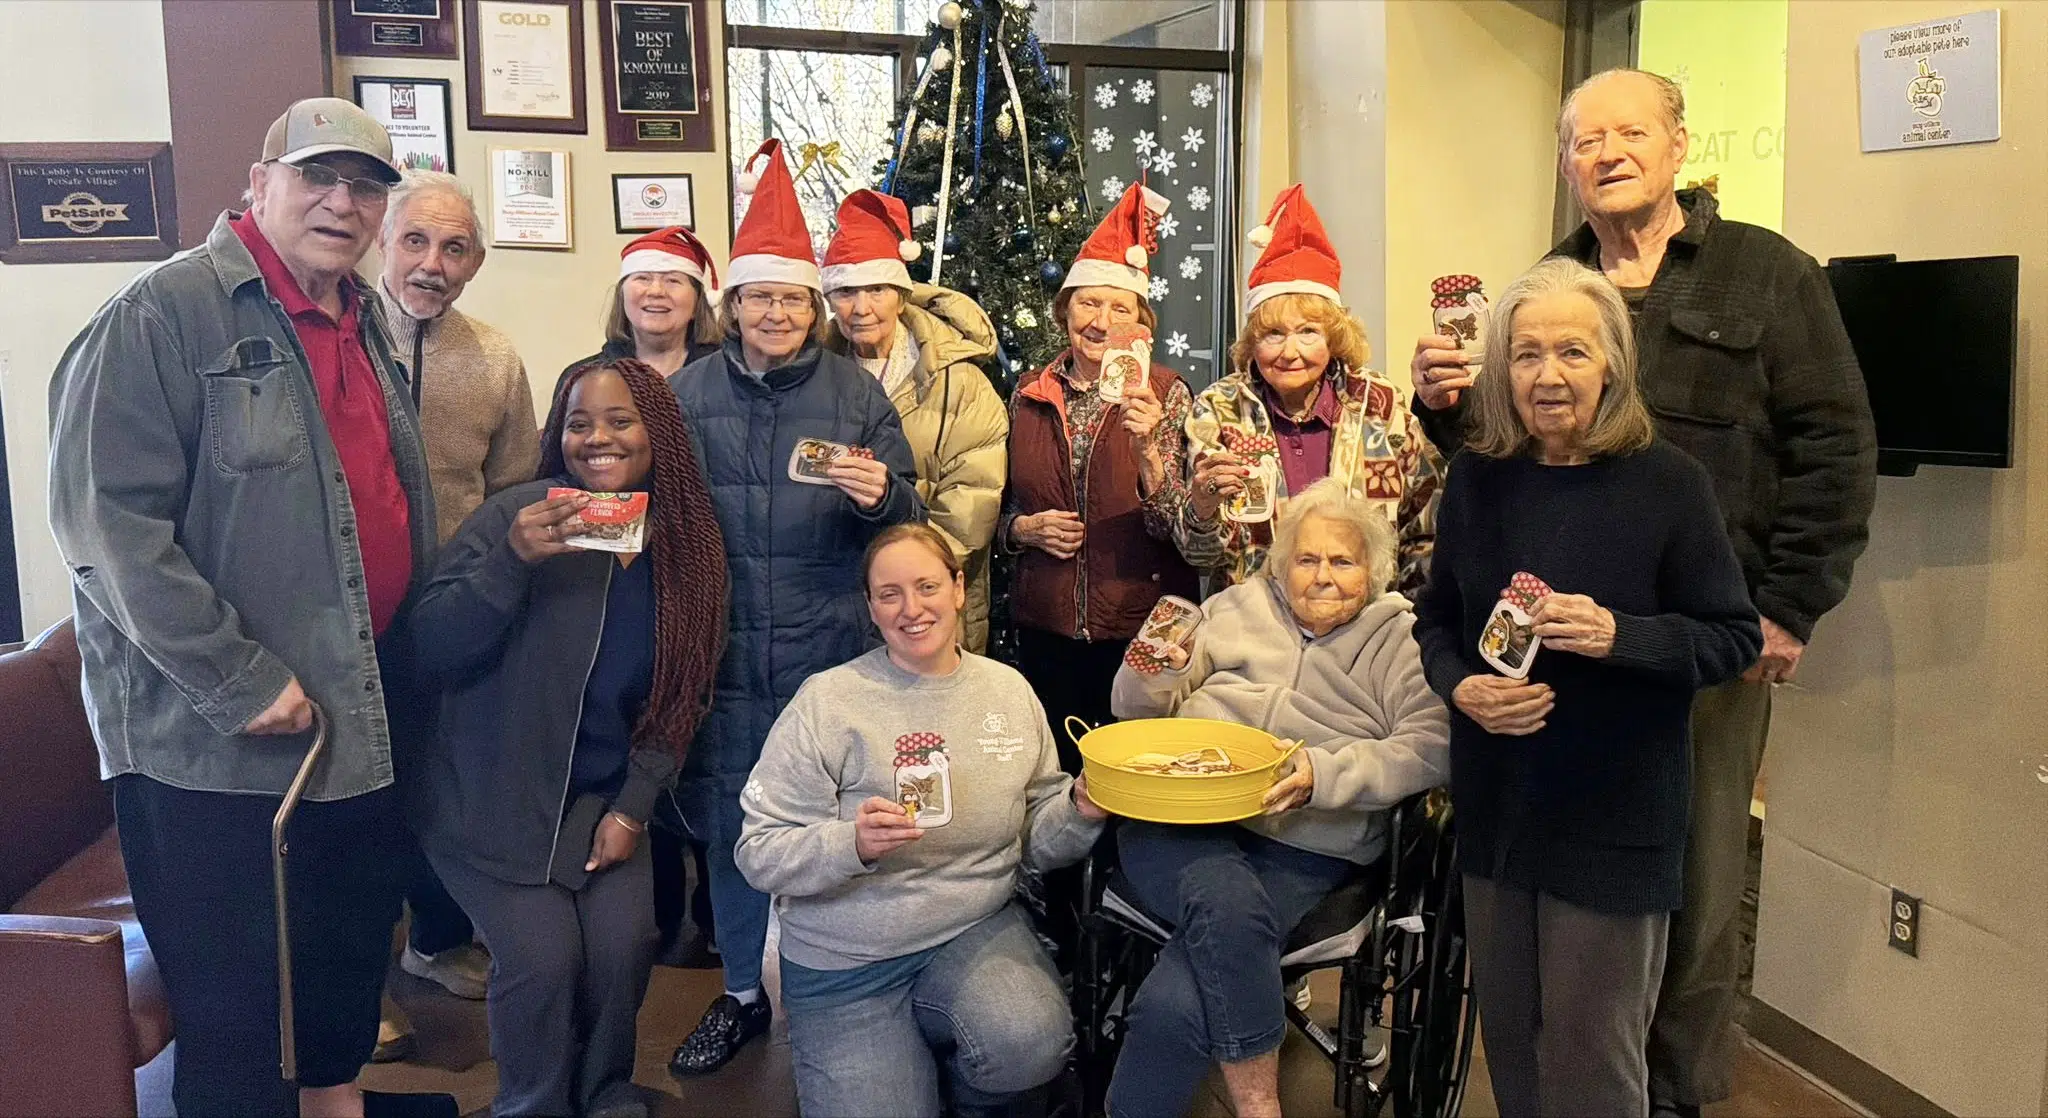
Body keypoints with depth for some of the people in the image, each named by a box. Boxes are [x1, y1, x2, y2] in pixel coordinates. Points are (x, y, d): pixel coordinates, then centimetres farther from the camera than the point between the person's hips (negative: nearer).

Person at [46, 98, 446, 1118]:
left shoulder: (366, 325, 12)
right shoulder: (165, 312, -13)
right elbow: (107, 516, -20)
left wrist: (413, 647, 15)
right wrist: (239, 682, -21)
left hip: (364, 719, 8)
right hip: (214, 741, -7)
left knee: (353, 965, 23)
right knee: (235, 1015, 6)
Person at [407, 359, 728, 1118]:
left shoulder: (688, 547, -1)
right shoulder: (514, 515, -14)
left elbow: (684, 694, 4)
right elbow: (431, 652, -19)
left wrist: (633, 805, -3)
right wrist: (513, 560, -33)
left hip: (606, 799, 3)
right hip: (494, 799, -3)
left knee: (625, 942, -11)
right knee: (543, 954, -16)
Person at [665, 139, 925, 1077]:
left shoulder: (857, 392, 2)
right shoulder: (689, 392, 5)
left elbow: (907, 512, 1)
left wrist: (879, 496, -21)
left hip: (830, 651, -1)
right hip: (724, 650, 1)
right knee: (730, 824, 11)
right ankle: (742, 991, 31)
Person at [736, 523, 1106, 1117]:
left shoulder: (1008, 689, 2)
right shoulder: (828, 701, -11)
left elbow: (1036, 840, 9)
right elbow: (759, 856, -13)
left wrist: (1079, 813, -13)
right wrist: (851, 844, -31)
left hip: (977, 932, 2)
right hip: (846, 963, -1)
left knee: (1032, 1044, -26)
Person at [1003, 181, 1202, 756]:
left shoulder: (1163, 393, -4)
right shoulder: (1029, 396, 4)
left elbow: (1176, 528, -12)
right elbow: (1002, 509, 15)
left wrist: (1149, 446, -26)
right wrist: (1026, 529, -6)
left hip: (1142, 630, -2)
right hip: (1045, 630, 3)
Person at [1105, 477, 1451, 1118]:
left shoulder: (1399, 640, 12)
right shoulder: (1239, 608, 19)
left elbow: (1432, 748, -5)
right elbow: (1139, 710, 21)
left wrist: (1325, 773, -20)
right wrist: (1155, 673, -3)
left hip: (1305, 850, -2)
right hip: (1178, 817, 2)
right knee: (1227, 897, -34)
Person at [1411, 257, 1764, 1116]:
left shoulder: (1665, 481, -10)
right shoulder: (1477, 478, 1)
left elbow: (1735, 638, -8)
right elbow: (1435, 618, 9)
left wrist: (1618, 635, -24)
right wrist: (1460, 686, -11)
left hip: (1616, 812, -4)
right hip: (1495, 801, 4)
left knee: (1590, 1048, 9)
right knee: (1508, 1031, 17)